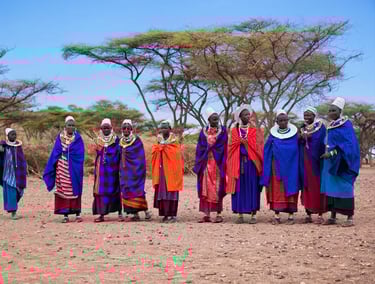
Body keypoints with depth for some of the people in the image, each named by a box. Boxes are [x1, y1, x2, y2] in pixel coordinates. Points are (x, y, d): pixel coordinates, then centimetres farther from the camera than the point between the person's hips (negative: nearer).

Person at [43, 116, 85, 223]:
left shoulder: (78, 138, 1)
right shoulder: (60, 137, 5)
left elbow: (80, 154, -5)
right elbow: (55, 153, 7)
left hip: (74, 168, -1)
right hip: (62, 168, 1)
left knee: (75, 190, 1)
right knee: (63, 190, -1)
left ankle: (77, 213, 8)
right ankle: (65, 215, 4)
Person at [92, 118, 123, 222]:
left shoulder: (116, 139, 3)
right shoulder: (98, 140, 11)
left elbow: (119, 154, 0)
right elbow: (98, 154, 11)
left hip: (113, 169, -2)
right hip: (101, 169, 3)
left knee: (115, 190, -2)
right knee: (100, 190, 0)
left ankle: (120, 213, 4)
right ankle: (101, 214, 5)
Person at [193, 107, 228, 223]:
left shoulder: (223, 131, 3)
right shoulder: (203, 132, 8)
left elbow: (224, 148, -1)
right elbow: (200, 148, 8)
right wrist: (198, 163, 1)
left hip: (218, 163, -2)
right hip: (206, 163, 2)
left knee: (217, 188, -2)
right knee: (205, 189, 1)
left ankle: (219, 214, 3)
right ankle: (207, 214, 5)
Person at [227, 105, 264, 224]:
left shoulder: (255, 130, 7)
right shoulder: (234, 131, 11)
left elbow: (258, 147, -1)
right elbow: (232, 147, 5)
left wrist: (244, 141, -11)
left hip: (251, 162, -1)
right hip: (238, 162, 1)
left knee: (252, 187, -2)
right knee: (239, 187, 0)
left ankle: (253, 215, 1)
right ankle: (240, 214, 3)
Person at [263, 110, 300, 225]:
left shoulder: (294, 133, 0)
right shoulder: (273, 134, 4)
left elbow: (298, 151, 0)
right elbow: (267, 151, 5)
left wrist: (297, 167, -8)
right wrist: (268, 167, -3)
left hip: (290, 167, -1)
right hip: (276, 167, 1)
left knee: (290, 189, 0)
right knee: (277, 190, 1)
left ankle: (291, 215, 6)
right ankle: (276, 215, 5)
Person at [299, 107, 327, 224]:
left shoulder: (321, 127, -1)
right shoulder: (302, 128, 14)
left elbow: (322, 143, -10)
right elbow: (297, 144, 11)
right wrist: (300, 137, -7)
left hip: (316, 162, -5)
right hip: (304, 162, 5)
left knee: (317, 187, -4)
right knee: (306, 187, 4)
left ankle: (320, 215, 0)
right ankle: (308, 214, 9)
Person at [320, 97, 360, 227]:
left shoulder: (346, 125, -10)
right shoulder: (330, 126, 12)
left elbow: (349, 144, -18)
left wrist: (332, 153, -24)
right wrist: (328, 154, 6)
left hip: (342, 163, -7)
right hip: (331, 162, 7)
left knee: (344, 187, -6)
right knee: (331, 187, 6)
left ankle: (350, 217, 0)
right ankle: (333, 217, 11)